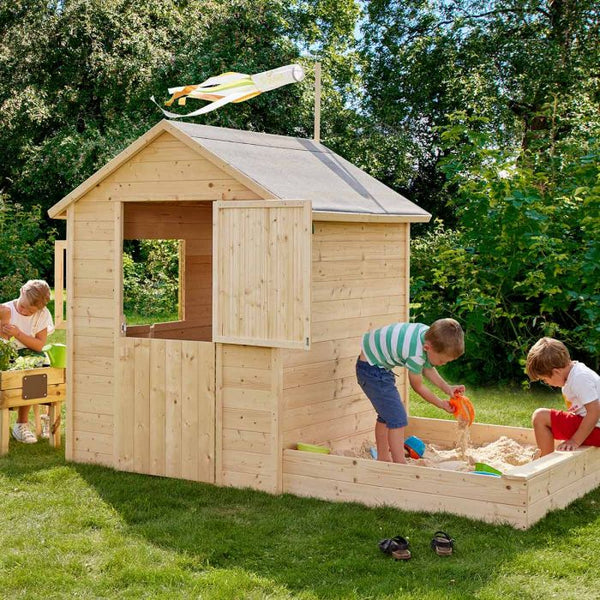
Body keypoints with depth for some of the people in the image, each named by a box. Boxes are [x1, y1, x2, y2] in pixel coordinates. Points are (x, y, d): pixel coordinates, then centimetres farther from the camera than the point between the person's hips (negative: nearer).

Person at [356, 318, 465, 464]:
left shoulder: (430, 335, -11)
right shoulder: (415, 354, -33)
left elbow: (427, 368, 6)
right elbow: (418, 386, -15)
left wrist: (447, 388, -6)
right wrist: (441, 404, -5)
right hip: (371, 369, -10)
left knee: (386, 415, 21)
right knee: (397, 419, -12)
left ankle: (383, 459, 33)